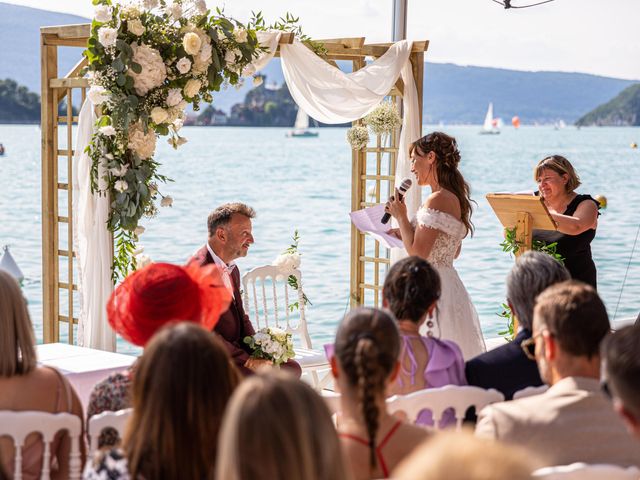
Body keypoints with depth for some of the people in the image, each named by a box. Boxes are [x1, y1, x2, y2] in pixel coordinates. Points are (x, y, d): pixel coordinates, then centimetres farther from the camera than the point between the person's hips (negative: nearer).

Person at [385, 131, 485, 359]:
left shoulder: (437, 200, -17)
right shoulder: (455, 198, 12)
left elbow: (417, 254, -20)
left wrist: (401, 216, -9)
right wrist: (405, 232, 18)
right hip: (448, 283, 10)